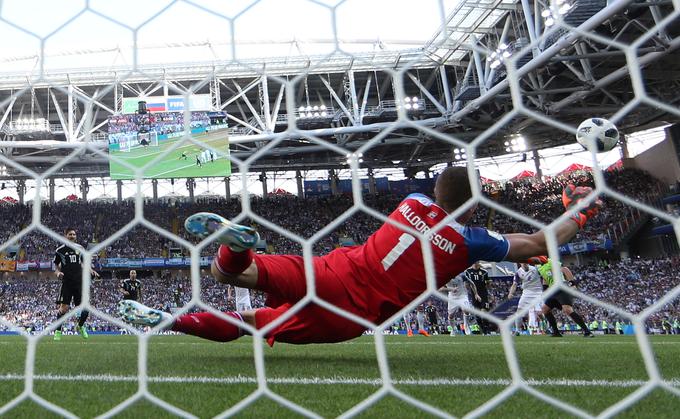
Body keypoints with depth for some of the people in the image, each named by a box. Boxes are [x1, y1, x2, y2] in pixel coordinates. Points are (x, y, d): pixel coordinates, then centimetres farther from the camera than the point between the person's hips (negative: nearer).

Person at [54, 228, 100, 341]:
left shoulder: (80, 248, 10)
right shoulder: (60, 250, 2)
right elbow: (56, 265, 10)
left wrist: (91, 271, 1)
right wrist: (58, 272, -11)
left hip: (79, 282, 3)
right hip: (66, 283, -3)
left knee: (85, 308, 0)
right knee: (64, 308, -10)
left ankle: (80, 326, 26)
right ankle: (58, 331, 8)